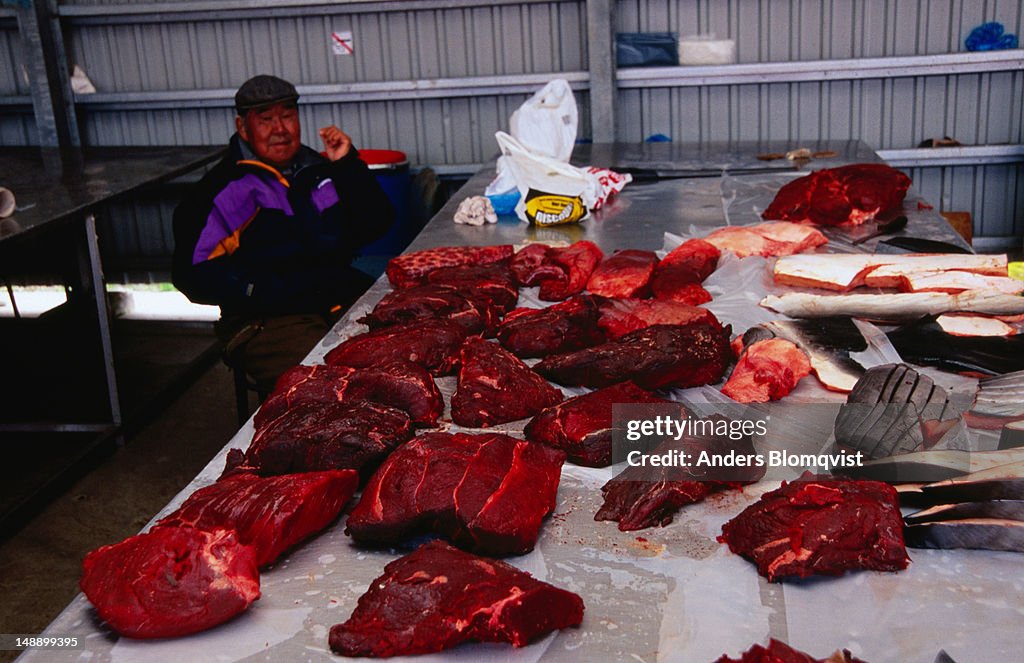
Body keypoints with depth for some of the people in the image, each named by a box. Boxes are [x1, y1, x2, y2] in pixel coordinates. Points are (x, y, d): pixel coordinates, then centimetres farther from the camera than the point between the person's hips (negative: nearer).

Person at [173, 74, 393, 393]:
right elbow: (193, 273, -6)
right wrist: (276, 294, -14)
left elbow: (375, 226, 16)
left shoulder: (319, 170, 20)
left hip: (346, 299, 6)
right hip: (266, 320, -5)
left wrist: (348, 165, 5)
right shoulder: (222, 190, 2)